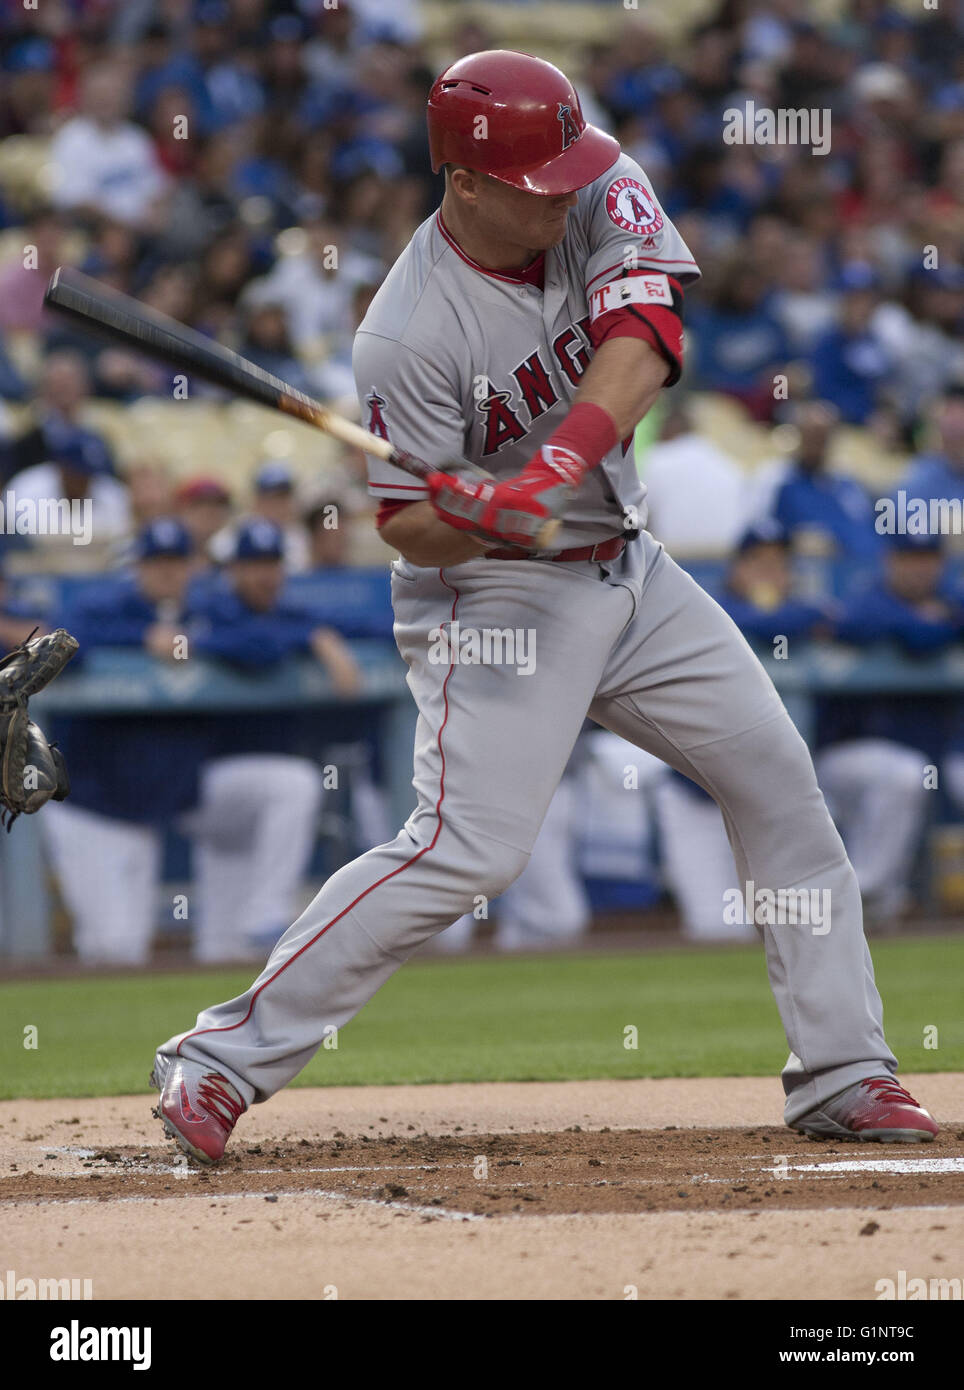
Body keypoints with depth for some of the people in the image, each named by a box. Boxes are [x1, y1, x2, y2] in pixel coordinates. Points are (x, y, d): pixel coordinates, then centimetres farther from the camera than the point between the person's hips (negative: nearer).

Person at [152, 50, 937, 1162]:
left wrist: (555, 465, -39)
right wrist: (480, 519, -39)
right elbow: (410, 531, -17)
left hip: (624, 567, 7)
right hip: (495, 601, -7)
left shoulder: (600, 190, -10)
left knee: (778, 780, 6)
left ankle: (840, 1073, 14)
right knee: (466, 850, -19)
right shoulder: (410, 336, -24)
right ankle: (225, 1058, -12)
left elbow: (639, 348, -24)